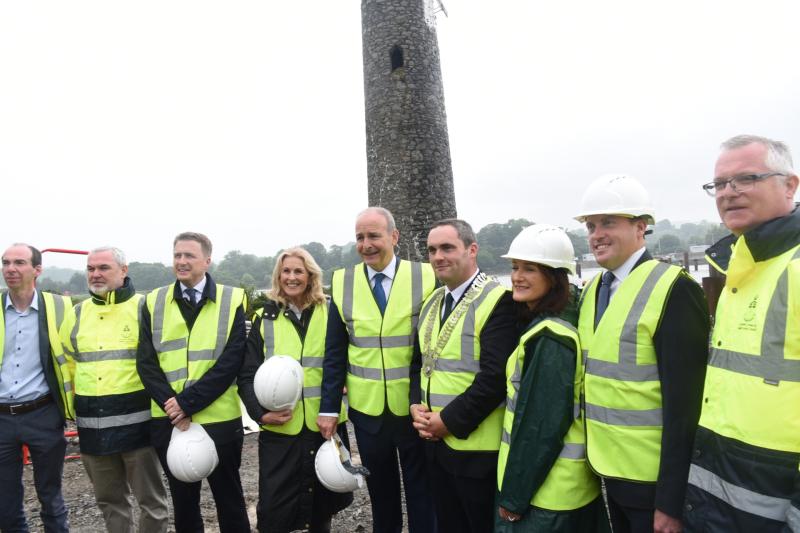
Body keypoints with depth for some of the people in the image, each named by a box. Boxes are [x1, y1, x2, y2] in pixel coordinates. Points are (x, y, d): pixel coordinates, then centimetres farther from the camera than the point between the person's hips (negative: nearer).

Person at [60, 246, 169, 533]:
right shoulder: (77, 314, 10)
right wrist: (74, 405, 15)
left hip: (135, 420, -5)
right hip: (91, 423, 5)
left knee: (149, 496, 6)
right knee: (109, 499, 18)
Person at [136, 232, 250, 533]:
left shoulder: (232, 300, -4)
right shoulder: (154, 302, 5)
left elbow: (231, 361, -11)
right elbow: (146, 363, 0)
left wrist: (187, 402, -16)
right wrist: (171, 406, -12)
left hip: (219, 420, -3)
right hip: (169, 421, 3)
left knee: (229, 500, 11)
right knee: (182, 501, 18)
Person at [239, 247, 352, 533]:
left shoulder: (329, 313, 3)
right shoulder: (265, 317, 3)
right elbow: (247, 374, 2)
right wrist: (260, 412, -12)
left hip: (324, 423, 1)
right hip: (280, 427, 0)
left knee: (322, 500, 14)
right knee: (274, 508, 4)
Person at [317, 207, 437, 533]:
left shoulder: (424, 277, -9)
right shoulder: (343, 282, -2)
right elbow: (334, 353, 1)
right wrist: (328, 408, -3)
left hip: (413, 408, -2)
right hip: (367, 409, 2)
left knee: (422, 493, 14)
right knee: (380, 492, 19)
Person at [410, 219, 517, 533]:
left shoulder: (498, 301, -16)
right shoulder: (431, 302, 10)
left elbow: (496, 376, -23)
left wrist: (450, 420, -19)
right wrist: (416, 406, -2)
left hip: (478, 447, -7)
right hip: (436, 441, 7)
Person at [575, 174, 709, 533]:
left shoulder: (672, 289, -17)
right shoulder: (594, 289, 6)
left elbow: (683, 403, -20)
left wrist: (670, 502, -18)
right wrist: (596, 458, 7)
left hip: (655, 480, -6)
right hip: (609, 472, 7)